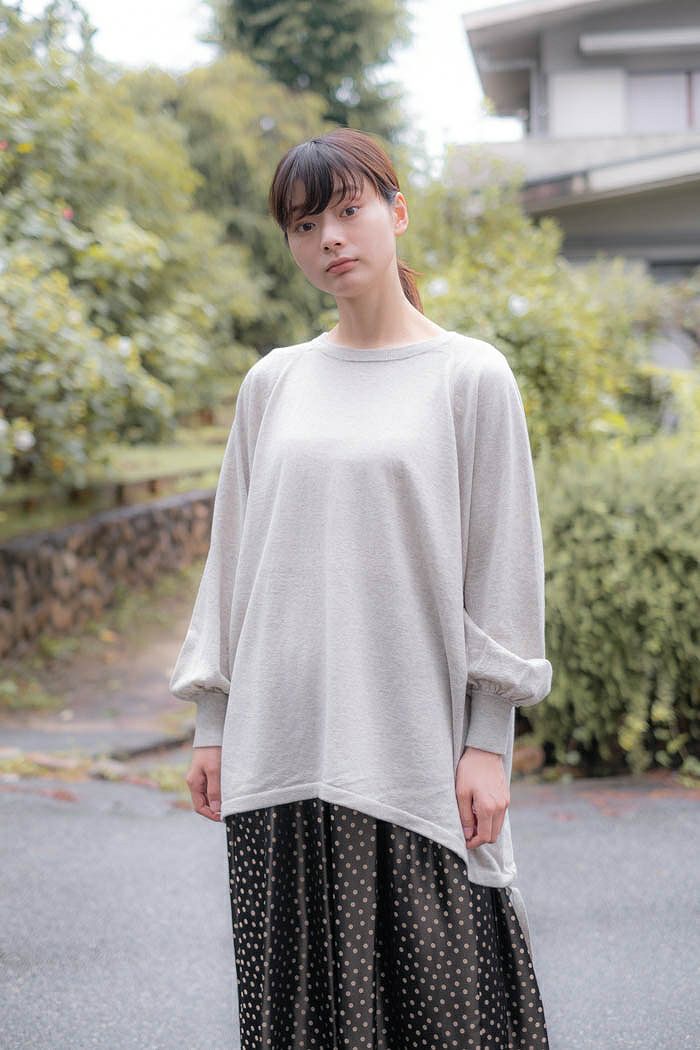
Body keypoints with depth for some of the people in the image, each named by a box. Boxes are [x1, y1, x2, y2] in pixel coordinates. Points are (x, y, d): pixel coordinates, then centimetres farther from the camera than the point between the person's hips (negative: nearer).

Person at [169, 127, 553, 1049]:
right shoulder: (272, 384, 11)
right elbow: (232, 559, 14)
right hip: (281, 751, 3)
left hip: (415, 748, -3)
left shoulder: (471, 376, 1)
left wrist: (486, 745, -6)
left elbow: (502, 569, -1)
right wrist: (211, 723, 10)